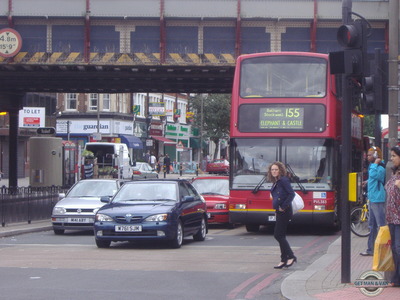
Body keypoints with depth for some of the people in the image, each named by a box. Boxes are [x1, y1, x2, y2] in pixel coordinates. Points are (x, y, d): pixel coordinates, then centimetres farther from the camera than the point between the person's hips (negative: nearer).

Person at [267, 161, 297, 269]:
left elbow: (291, 194, -19)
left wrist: (283, 207, -18)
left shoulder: (284, 180, -11)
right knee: (280, 236, 9)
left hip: (284, 212, -10)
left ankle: (290, 256, -6)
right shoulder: (275, 182, 16)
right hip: (279, 212, 10)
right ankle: (284, 260, 13)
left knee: (278, 235, -10)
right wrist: (277, 209, 13)